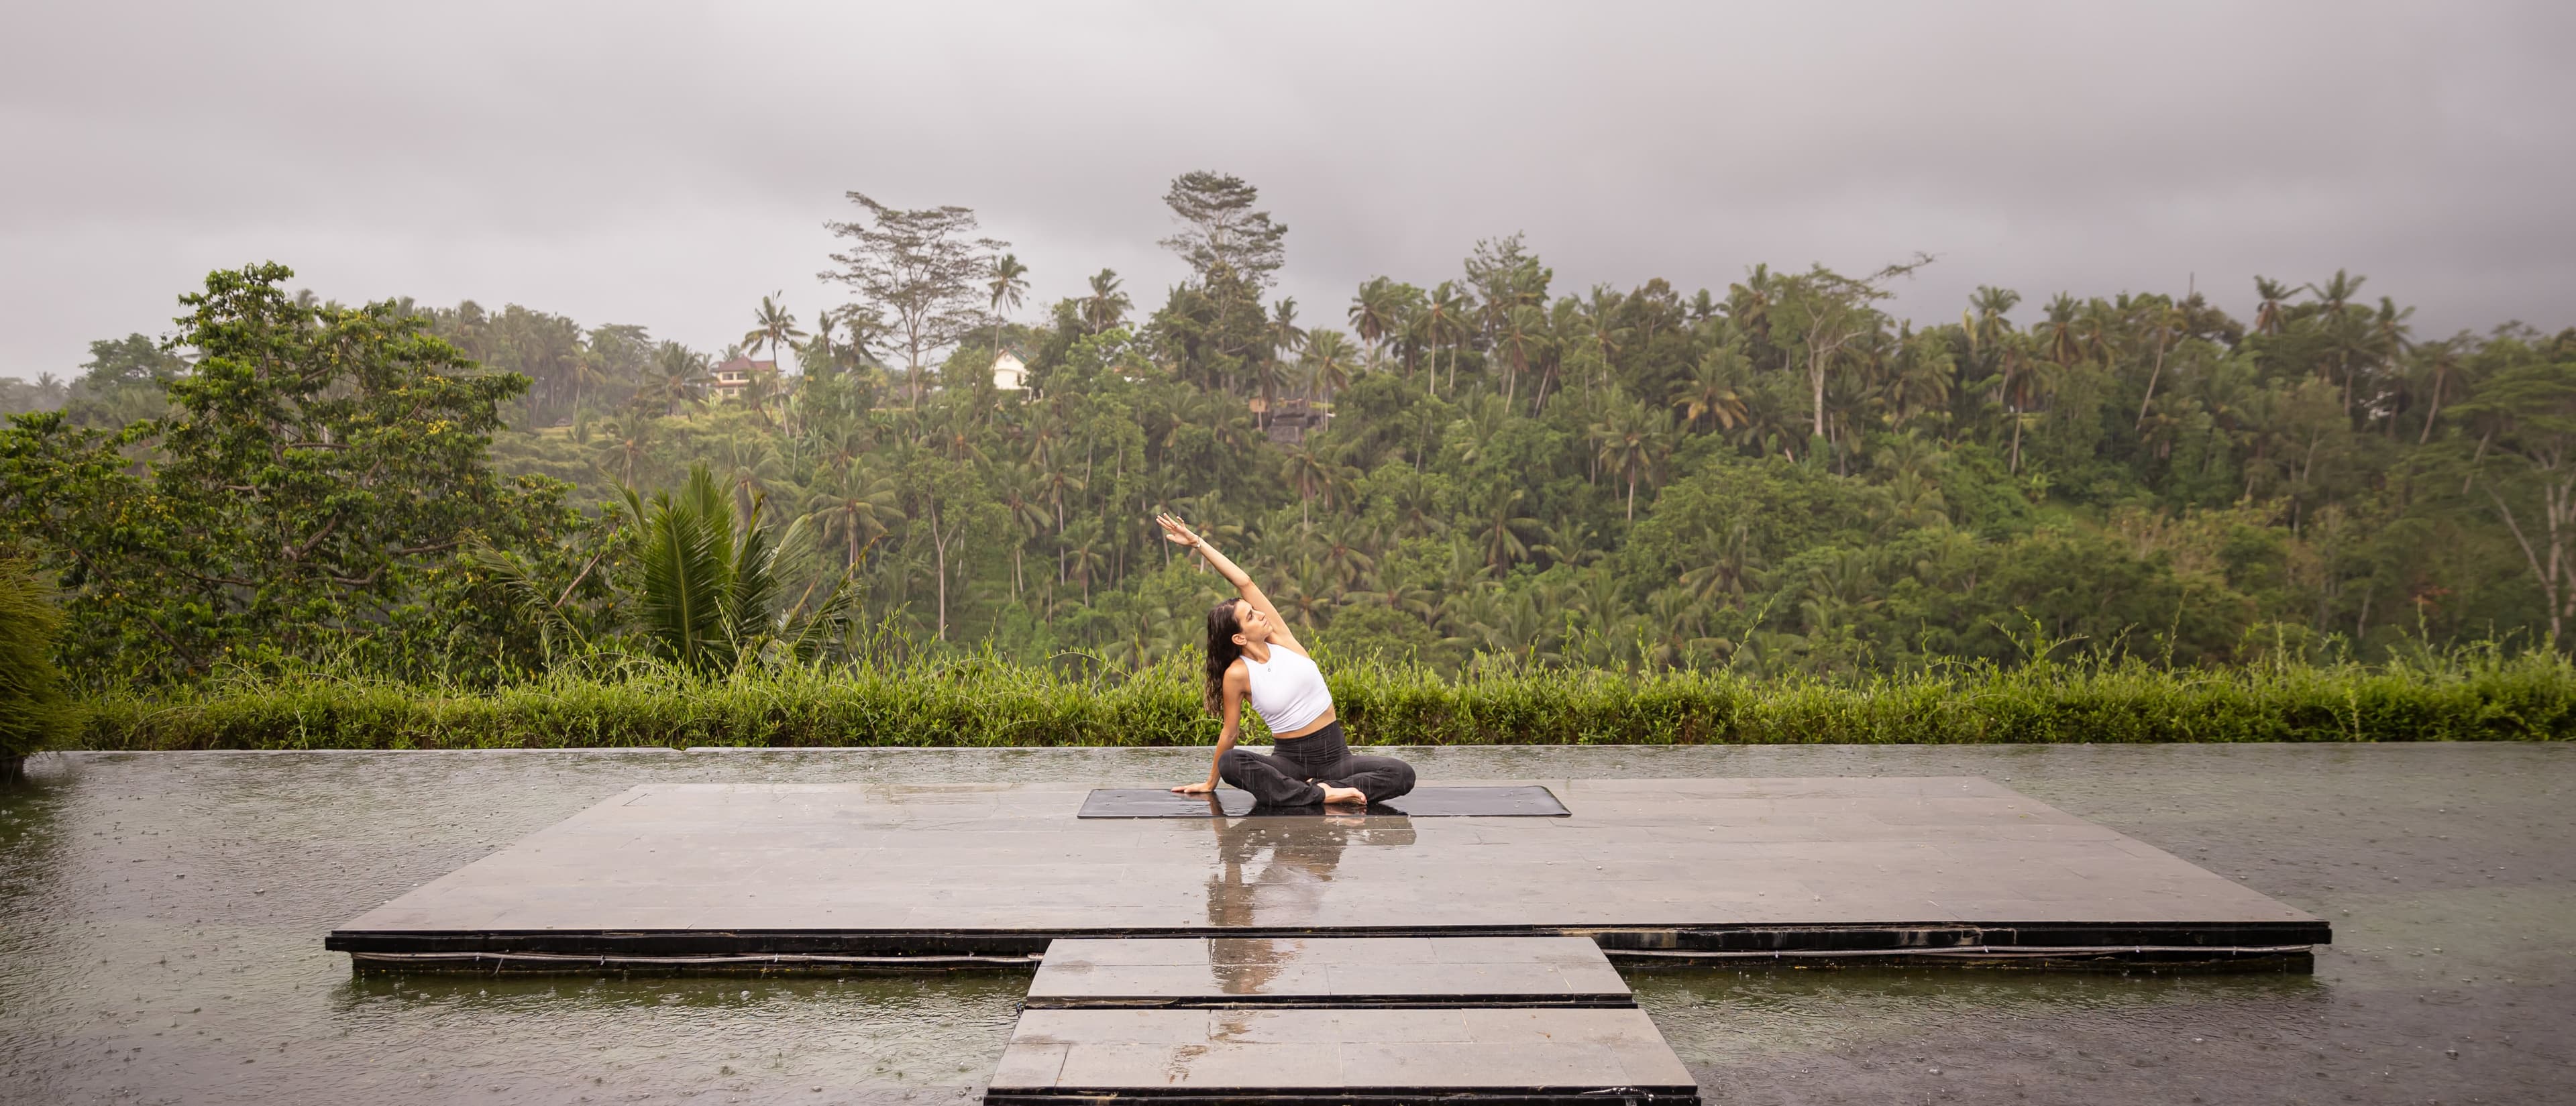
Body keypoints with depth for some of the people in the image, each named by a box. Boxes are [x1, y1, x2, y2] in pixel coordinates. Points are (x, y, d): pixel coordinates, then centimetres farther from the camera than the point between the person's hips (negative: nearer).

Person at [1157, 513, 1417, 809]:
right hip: (1290, 759, -3)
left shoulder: (1280, 638, -1)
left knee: (1402, 774, -21)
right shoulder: (1238, 674, -9)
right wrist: (1209, 784, 8)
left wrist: (1198, 542, -6)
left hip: (1335, 754, 3)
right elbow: (1230, 732, 2)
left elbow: (1244, 583, -6)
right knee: (1230, 763, -35)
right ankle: (1322, 794, -35)